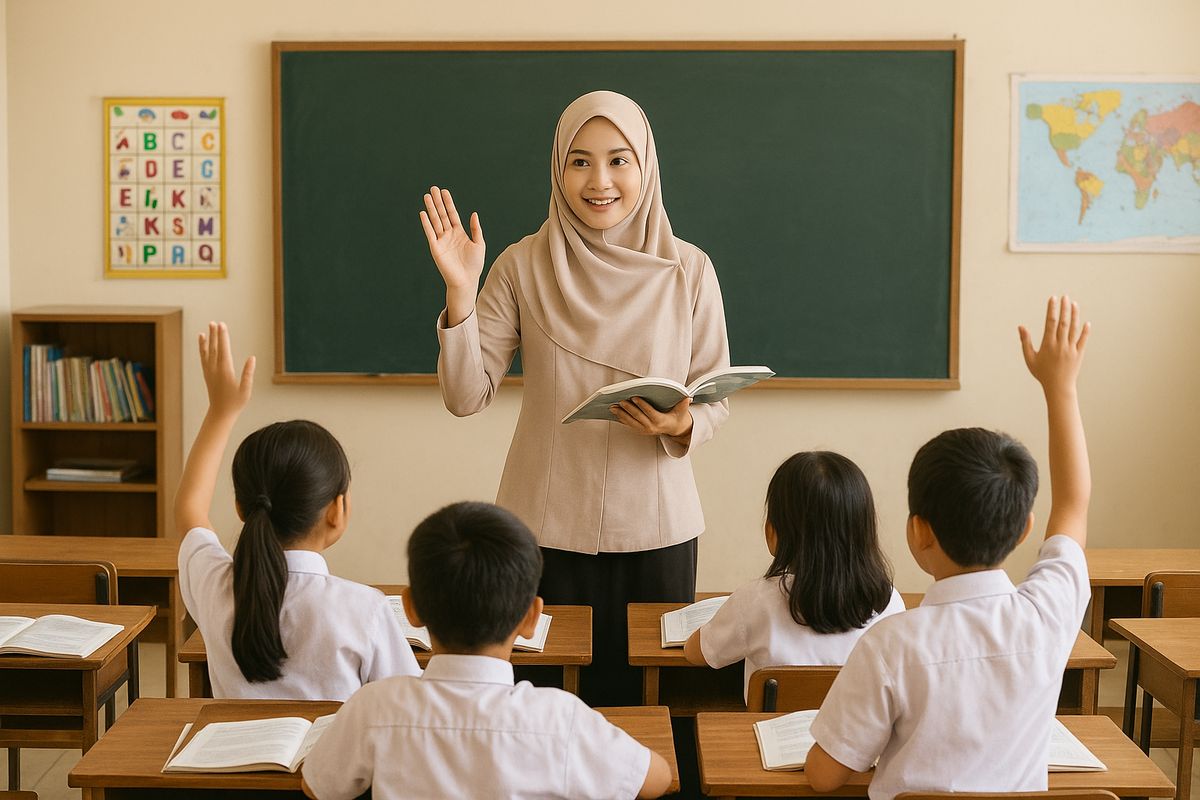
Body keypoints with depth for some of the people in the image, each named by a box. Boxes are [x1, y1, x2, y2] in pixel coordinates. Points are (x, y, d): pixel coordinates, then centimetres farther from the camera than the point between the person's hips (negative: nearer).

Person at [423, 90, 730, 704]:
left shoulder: (688, 270, -1)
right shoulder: (523, 267, -2)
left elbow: (716, 397, 4)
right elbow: (465, 396, -6)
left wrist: (680, 425, -17)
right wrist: (459, 291, -17)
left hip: (654, 527, 1)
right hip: (547, 526, 0)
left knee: (648, 699, 9)